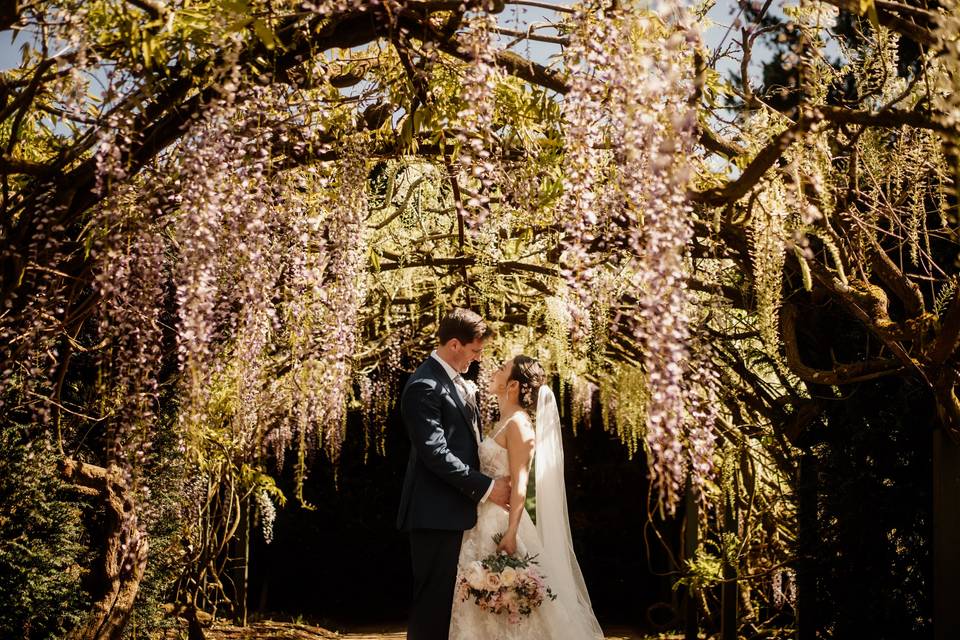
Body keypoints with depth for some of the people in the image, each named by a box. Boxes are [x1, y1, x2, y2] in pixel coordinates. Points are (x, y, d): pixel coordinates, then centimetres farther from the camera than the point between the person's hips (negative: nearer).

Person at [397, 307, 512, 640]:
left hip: (453, 508, 9)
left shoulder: (458, 382, 14)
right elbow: (435, 454, -22)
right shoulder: (425, 387, -16)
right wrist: (485, 487, -18)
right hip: (435, 512, -9)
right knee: (432, 599, -3)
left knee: (444, 598, 14)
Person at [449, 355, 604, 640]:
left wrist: (510, 533, -25)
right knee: (485, 605, 11)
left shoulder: (518, 423, -12)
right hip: (486, 522, 9)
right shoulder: (506, 422, 14)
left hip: (501, 525, -9)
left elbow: (519, 484, -19)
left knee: (503, 607, -4)